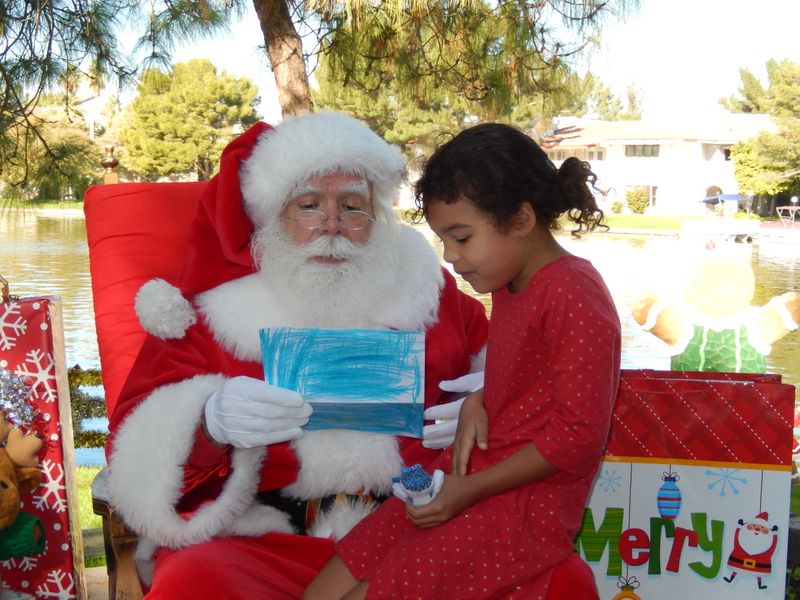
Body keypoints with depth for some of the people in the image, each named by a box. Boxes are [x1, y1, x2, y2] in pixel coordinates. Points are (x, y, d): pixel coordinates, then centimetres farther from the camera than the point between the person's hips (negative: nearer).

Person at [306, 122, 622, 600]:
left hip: (526, 501, -9)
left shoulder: (574, 296, -18)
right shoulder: (510, 284, 11)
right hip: (473, 473, 9)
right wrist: (477, 402, 2)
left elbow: (578, 436, -19)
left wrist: (471, 490, -16)